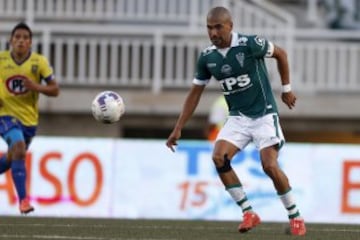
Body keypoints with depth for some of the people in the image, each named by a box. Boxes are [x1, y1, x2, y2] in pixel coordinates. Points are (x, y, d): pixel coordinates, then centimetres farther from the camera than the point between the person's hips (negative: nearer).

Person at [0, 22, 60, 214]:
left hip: (29, 118, 3)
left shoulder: (39, 62, -7)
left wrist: (36, 87, -24)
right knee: (19, 148, -26)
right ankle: (23, 199, -25)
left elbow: (54, 90, -5)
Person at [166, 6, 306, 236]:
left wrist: (286, 89, 4)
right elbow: (195, 93, 8)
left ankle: (295, 217, 3)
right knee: (219, 158, -17)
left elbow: (280, 54, 0)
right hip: (237, 117, 5)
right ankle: (249, 213, -6)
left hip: (264, 114, -5)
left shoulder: (250, 44, -17)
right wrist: (178, 129, 5)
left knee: (270, 166, -17)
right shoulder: (207, 57, -3)